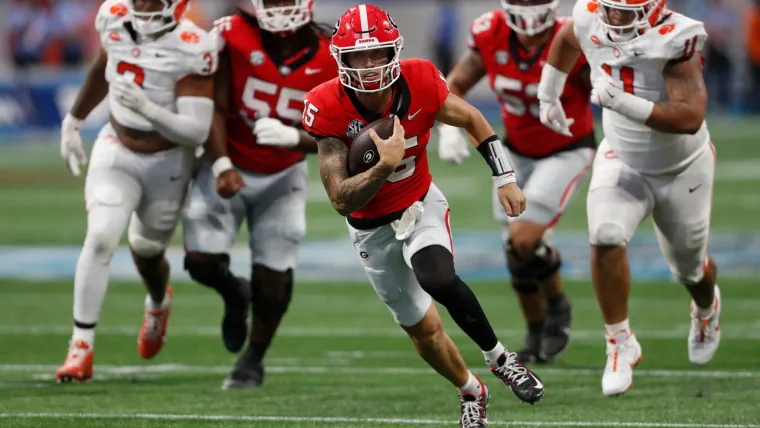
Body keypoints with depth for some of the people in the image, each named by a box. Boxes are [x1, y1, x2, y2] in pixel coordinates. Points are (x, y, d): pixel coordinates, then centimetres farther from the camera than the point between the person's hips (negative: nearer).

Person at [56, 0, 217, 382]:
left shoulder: (192, 49, -27)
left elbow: (197, 132, -29)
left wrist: (148, 108, -44)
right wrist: (74, 120, 20)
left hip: (167, 162, -2)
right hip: (117, 151, 2)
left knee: (146, 251, 18)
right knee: (100, 238, -18)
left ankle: (158, 303, 54)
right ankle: (81, 347, -12)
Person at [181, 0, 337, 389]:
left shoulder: (328, 59, -15)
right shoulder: (233, 37, -18)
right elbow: (215, 108, -16)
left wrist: (292, 137, -34)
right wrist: (221, 165, -28)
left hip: (282, 177, 0)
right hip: (228, 167, 0)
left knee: (273, 275, -3)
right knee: (202, 261, -11)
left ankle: (253, 359, 23)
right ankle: (234, 294, 27)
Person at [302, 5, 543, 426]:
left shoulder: (420, 83, -23)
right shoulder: (327, 108, -28)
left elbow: (472, 120, -1)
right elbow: (342, 200, -29)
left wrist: (505, 179, 0)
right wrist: (384, 166, -44)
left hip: (420, 205, -1)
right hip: (372, 228, 1)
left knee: (438, 279, -32)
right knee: (422, 328, 13)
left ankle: (498, 357, -9)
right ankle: (471, 392, 41)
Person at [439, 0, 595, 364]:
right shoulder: (490, 37, -15)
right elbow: (454, 85, -1)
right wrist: (449, 129, -16)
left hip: (566, 152, -5)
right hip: (518, 152, 5)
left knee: (524, 238, -19)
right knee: (517, 252, 8)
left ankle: (557, 306, 10)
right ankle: (537, 334, 30)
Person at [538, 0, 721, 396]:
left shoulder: (675, 40, -32)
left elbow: (690, 118, -40)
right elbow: (566, 39, 10)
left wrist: (624, 103, -48)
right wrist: (548, 96, 13)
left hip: (682, 170, -2)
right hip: (622, 162, 3)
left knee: (689, 267, 17)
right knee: (606, 238, -24)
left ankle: (707, 307, 54)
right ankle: (620, 343, -8)